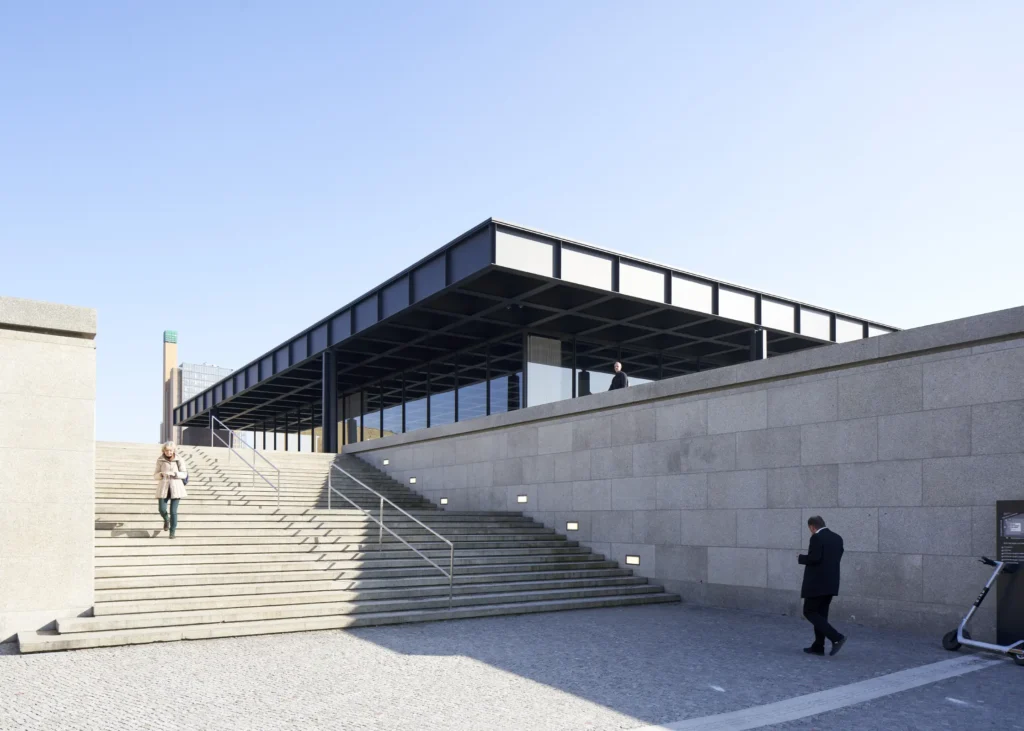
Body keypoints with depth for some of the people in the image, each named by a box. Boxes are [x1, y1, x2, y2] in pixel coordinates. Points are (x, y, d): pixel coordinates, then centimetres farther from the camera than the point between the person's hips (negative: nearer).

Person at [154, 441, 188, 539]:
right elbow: (155, 475, 5)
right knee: (162, 510, -5)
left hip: (175, 488, -1)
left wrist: (174, 473, -18)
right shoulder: (160, 460, 1)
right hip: (164, 487, 1)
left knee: (173, 511, -5)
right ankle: (166, 520, 31)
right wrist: (161, 474, -17)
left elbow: (184, 474, -1)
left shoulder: (178, 460, -2)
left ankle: (172, 532, 10)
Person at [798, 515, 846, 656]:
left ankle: (837, 637, -11)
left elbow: (814, 558, -23)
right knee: (821, 613, 14)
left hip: (817, 583, -9)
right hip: (830, 583, 9)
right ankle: (818, 647, 16)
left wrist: (801, 557, -5)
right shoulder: (837, 538, 10)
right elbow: (835, 558, 15)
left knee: (809, 612, 0)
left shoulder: (817, 538, -14)